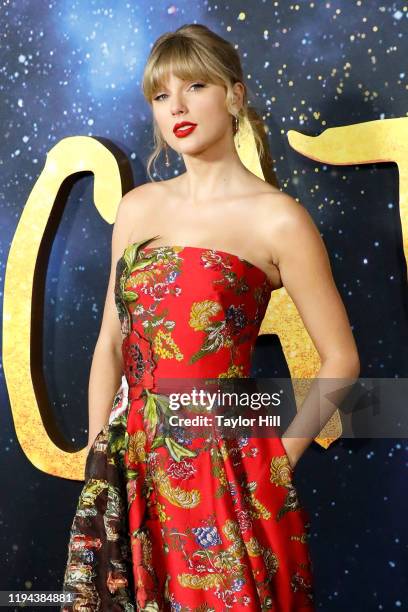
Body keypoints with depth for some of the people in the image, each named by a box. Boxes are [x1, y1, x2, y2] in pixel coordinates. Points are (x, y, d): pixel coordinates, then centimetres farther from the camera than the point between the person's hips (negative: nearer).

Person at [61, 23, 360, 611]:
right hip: (132, 464, 5)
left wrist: (275, 464, -4)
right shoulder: (138, 207, 6)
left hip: (224, 468, -4)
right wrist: (96, 458, 7)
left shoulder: (277, 218, -9)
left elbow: (340, 359, -6)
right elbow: (112, 341, 9)